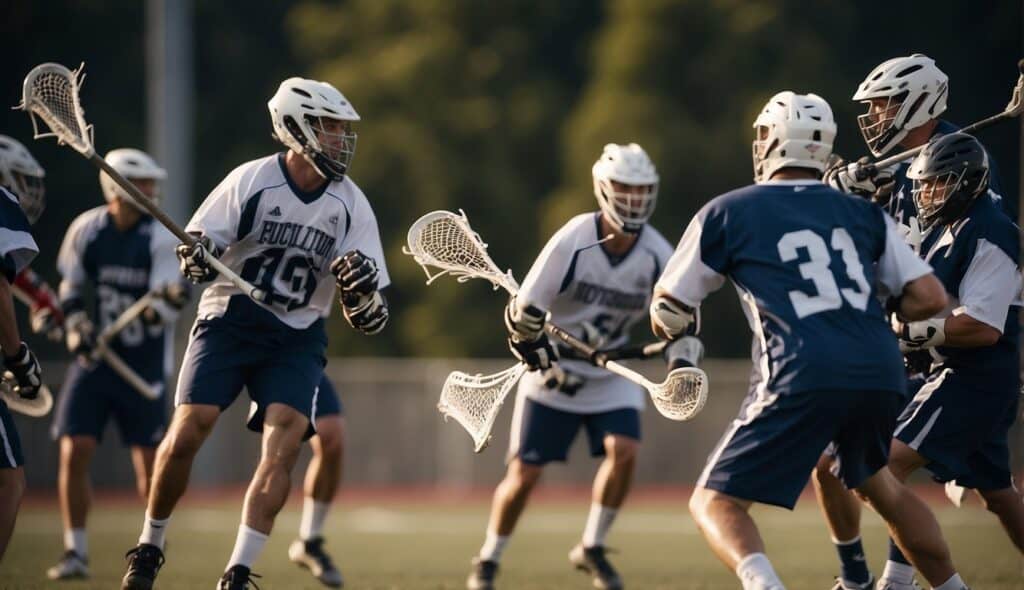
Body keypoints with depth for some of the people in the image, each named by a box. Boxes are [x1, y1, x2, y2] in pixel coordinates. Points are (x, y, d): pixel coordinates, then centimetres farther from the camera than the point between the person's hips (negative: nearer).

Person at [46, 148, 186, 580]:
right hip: (93, 358, 2)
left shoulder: (161, 238, -10)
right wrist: (74, 324, -8)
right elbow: (71, 288, 9)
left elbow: (160, 310, -16)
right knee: (73, 453, -8)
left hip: (143, 364, -1)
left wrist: (168, 302, -38)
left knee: (149, 462, 0)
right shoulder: (86, 230, -3)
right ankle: (75, 552, 3)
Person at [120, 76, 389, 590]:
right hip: (229, 321, -2)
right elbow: (194, 247, -2)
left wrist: (362, 295, -24)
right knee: (185, 435, -14)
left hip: (296, 338, 2)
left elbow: (369, 320, -1)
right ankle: (148, 548, 9)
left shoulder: (350, 205, -1)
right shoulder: (251, 182, -8)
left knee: (285, 443, -18)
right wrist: (197, 259, -27)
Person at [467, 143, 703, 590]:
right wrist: (547, 364, -23)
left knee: (624, 450, -19)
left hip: (612, 373, 3)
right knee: (525, 472, -3)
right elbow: (522, 314, -17)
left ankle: (592, 548, 1)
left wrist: (683, 365, -20)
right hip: (553, 371, -3)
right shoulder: (572, 242, -21)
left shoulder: (656, 254, -11)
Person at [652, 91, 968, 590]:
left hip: (806, 375, -5)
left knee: (715, 503, 1)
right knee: (874, 482, 33)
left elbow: (668, 315, 18)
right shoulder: (863, 214, 19)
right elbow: (929, 299, 12)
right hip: (881, 370, 5)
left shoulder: (728, 213, 11)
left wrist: (675, 327, 41)